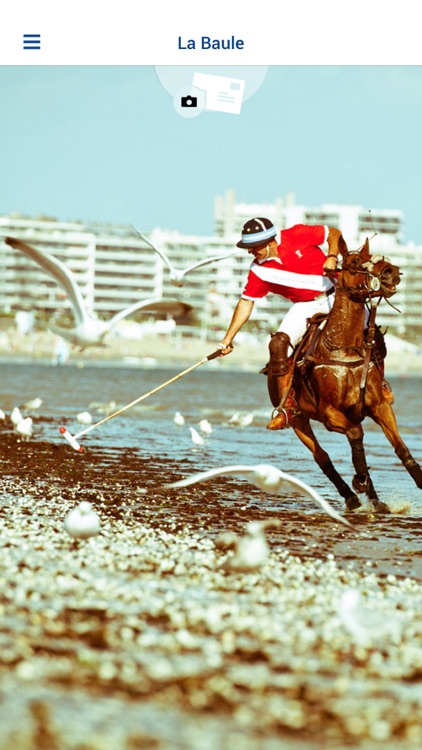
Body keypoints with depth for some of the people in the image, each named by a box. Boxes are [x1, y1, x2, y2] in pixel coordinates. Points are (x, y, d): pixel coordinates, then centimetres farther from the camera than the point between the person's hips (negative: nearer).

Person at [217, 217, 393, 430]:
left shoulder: (297, 236, -12)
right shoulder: (258, 271, -3)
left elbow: (334, 234, -3)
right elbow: (246, 302, 3)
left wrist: (332, 256, -21)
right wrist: (229, 338, 1)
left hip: (335, 295, -2)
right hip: (305, 307, 2)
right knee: (278, 344, -21)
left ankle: (379, 381, 10)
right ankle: (287, 407, -15)